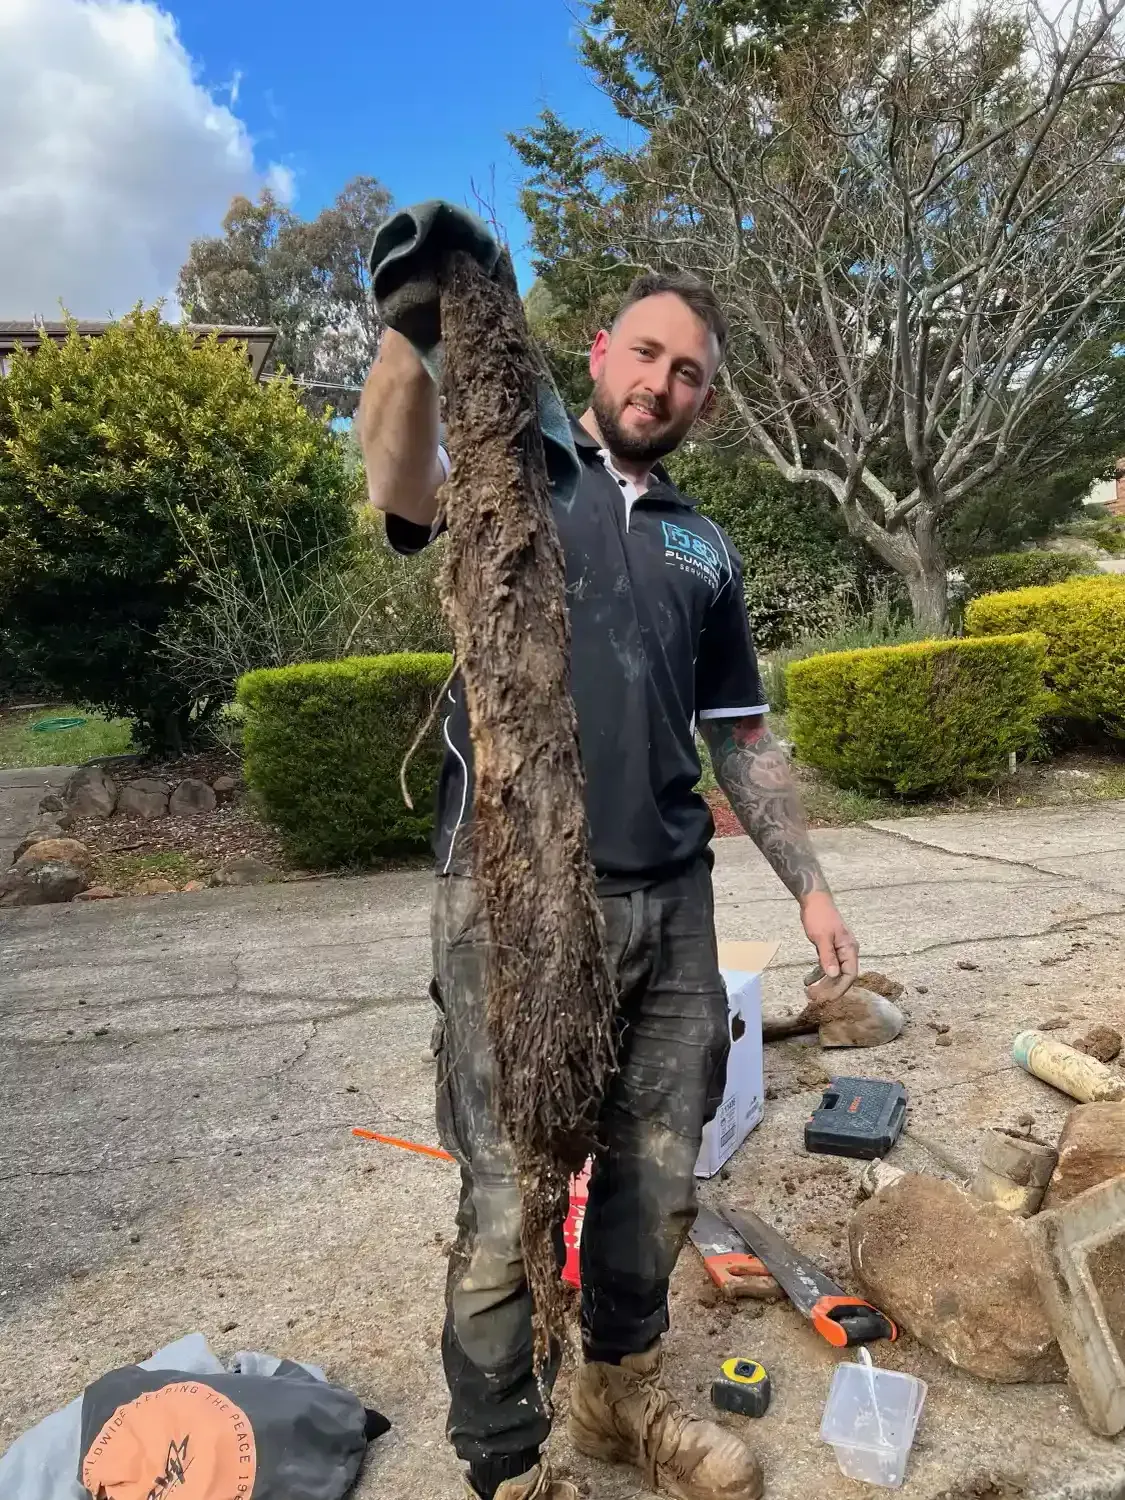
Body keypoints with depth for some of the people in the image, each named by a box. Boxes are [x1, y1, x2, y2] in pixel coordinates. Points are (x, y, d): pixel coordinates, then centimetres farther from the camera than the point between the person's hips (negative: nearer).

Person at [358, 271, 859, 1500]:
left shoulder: (706, 550, 20)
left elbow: (745, 740, 21)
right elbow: (403, 490, -18)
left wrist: (810, 887, 16)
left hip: (670, 899, 5)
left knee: (657, 1181, 15)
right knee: (510, 1205, 2)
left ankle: (621, 1395, 41)